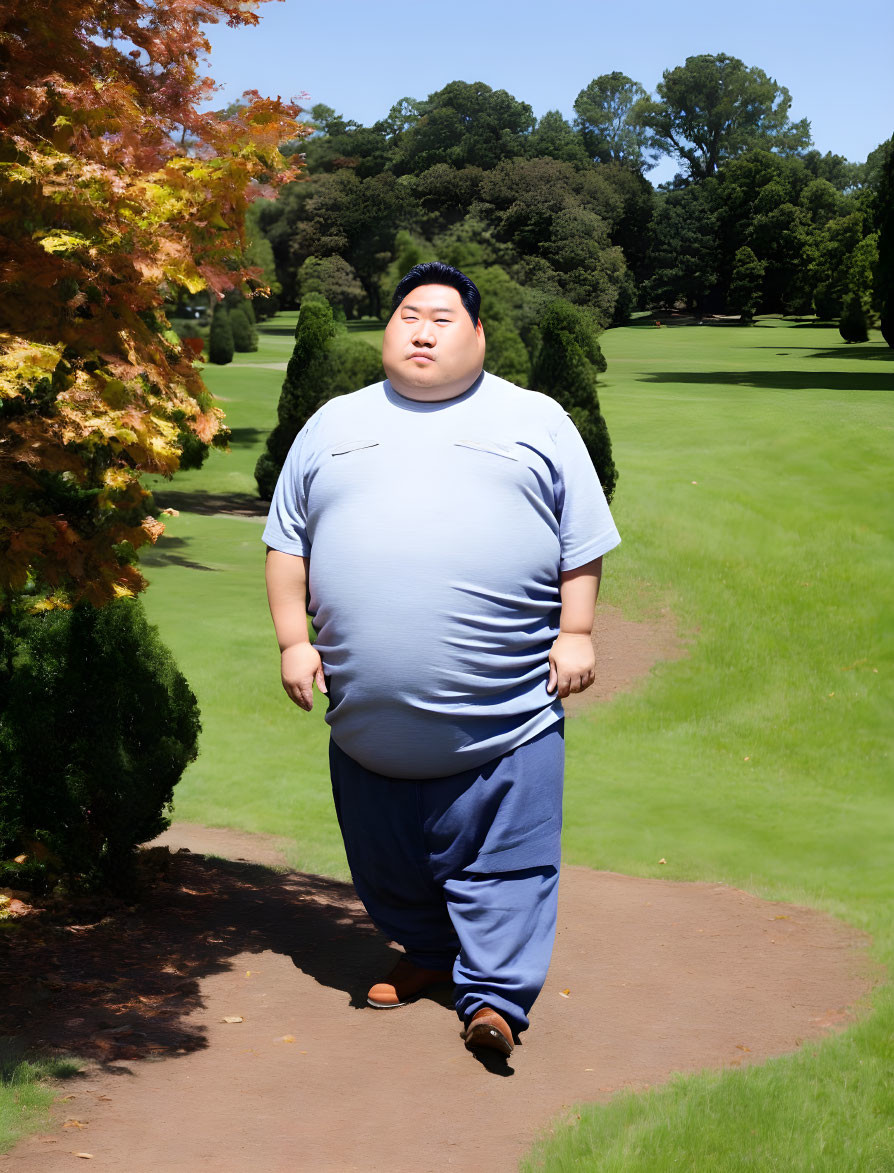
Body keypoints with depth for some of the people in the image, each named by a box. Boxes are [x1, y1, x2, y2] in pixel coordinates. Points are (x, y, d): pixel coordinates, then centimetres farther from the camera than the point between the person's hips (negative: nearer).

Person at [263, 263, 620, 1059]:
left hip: (505, 710, -3)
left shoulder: (535, 421, 9)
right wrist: (294, 640, 6)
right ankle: (428, 955, 33)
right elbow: (288, 543, 15)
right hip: (370, 717, 3)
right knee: (390, 858, 13)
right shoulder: (334, 425, 15)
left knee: (506, 858, -4)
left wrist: (576, 633, -2)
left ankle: (495, 998, 2)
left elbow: (582, 541, 7)